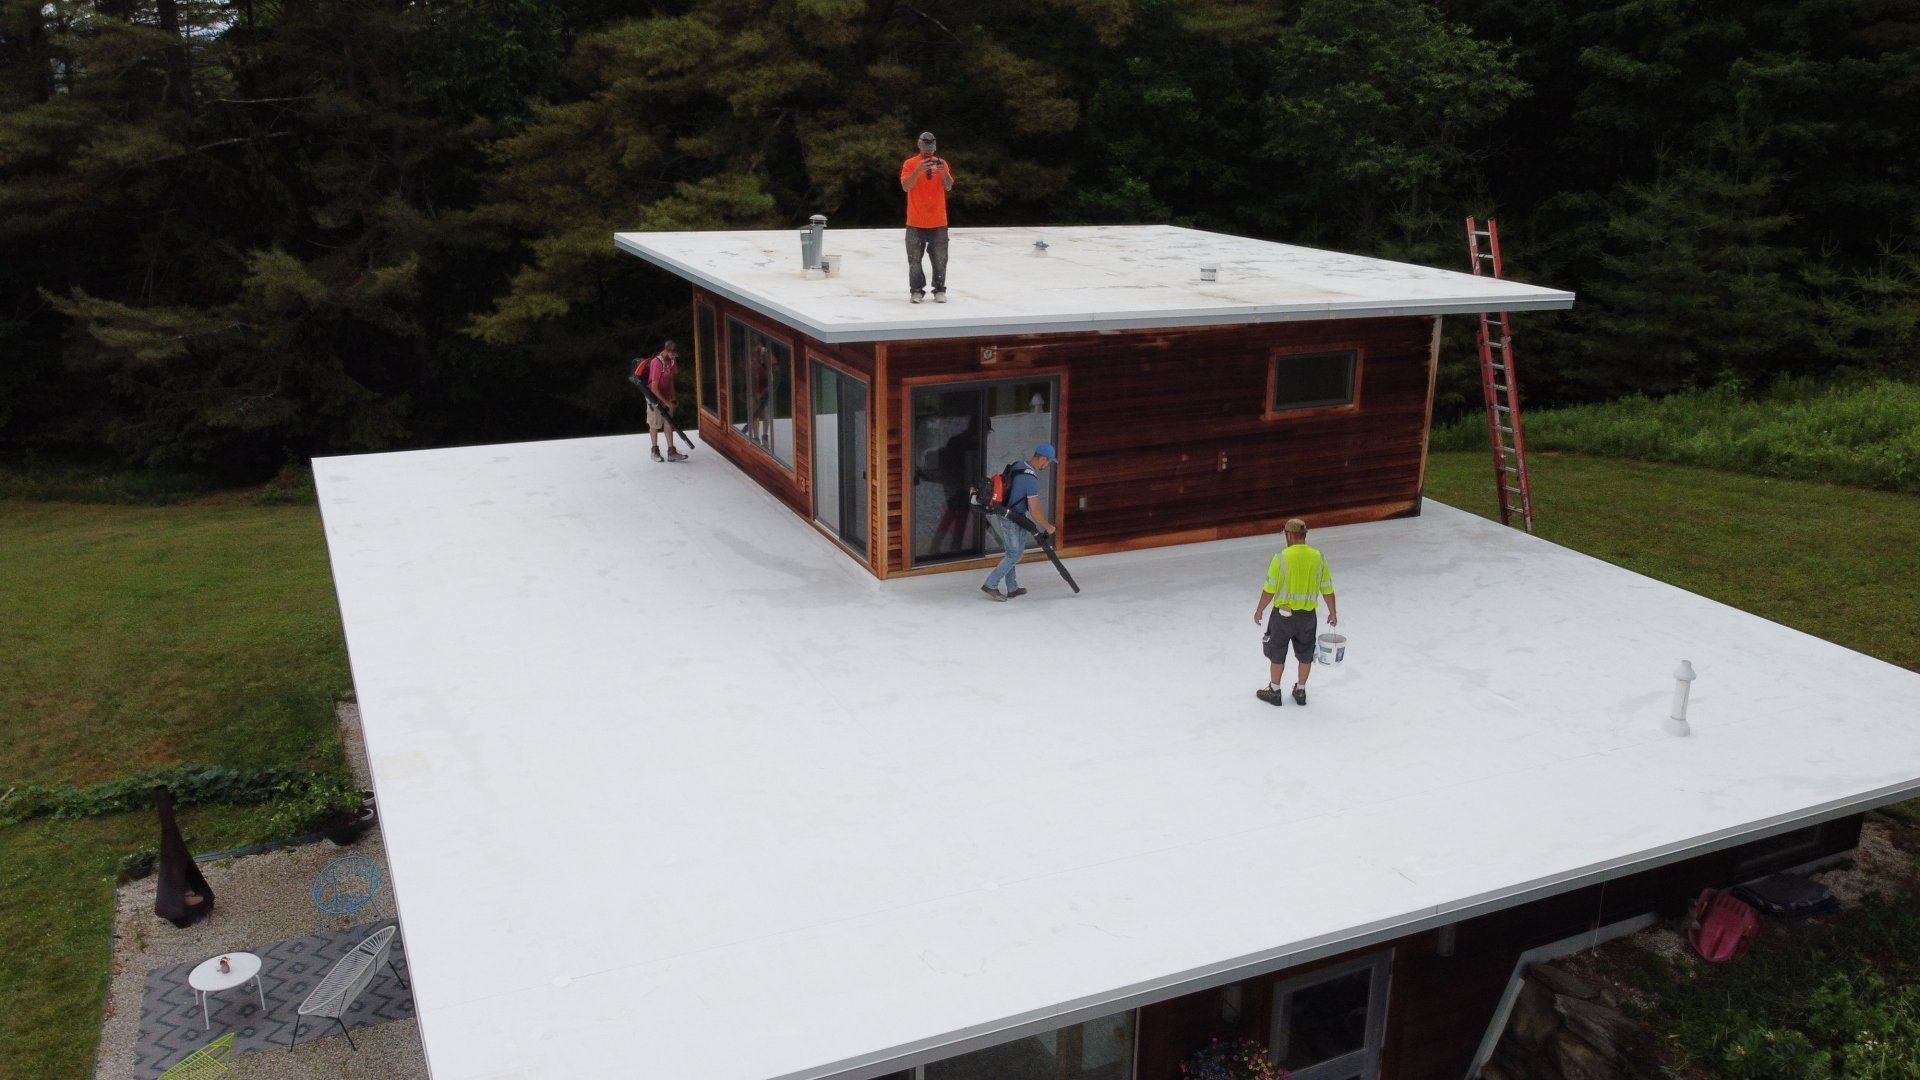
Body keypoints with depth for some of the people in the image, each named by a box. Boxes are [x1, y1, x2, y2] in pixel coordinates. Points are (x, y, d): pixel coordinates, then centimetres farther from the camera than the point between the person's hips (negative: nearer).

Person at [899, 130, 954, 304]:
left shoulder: (941, 163, 7)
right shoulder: (910, 164, 1)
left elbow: (949, 187, -3)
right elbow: (906, 186, -12)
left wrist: (943, 171, -21)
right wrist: (919, 170, -24)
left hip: (938, 223, 1)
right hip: (915, 223, -1)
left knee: (940, 259, 2)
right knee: (914, 259, 1)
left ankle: (940, 290, 9)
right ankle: (916, 291, 7)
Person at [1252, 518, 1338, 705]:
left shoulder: (1281, 558, -16)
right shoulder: (1318, 557, -5)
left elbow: (1269, 590, -13)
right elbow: (1328, 590, 1)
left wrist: (1259, 610, 1)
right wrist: (1333, 613, 14)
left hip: (1283, 614, -3)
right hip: (1308, 616, 3)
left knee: (1277, 654, 13)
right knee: (1305, 654, 19)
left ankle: (1274, 692, 25)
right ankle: (1300, 691, 31)